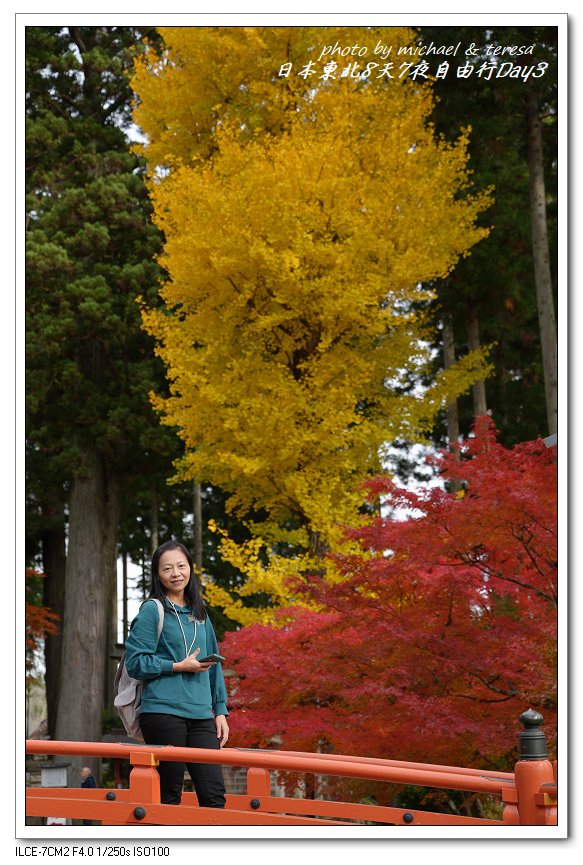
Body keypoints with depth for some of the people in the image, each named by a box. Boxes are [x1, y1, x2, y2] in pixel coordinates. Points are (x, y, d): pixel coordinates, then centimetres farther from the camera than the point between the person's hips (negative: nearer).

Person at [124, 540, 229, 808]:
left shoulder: (199, 614, 17)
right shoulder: (152, 610, -1)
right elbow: (135, 662, -6)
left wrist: (220, 711, 14)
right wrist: (179, 667, -11)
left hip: (200, 715, 5)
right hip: (163, 712, -5)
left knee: (214, 793, -3)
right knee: (168, 796, -1)